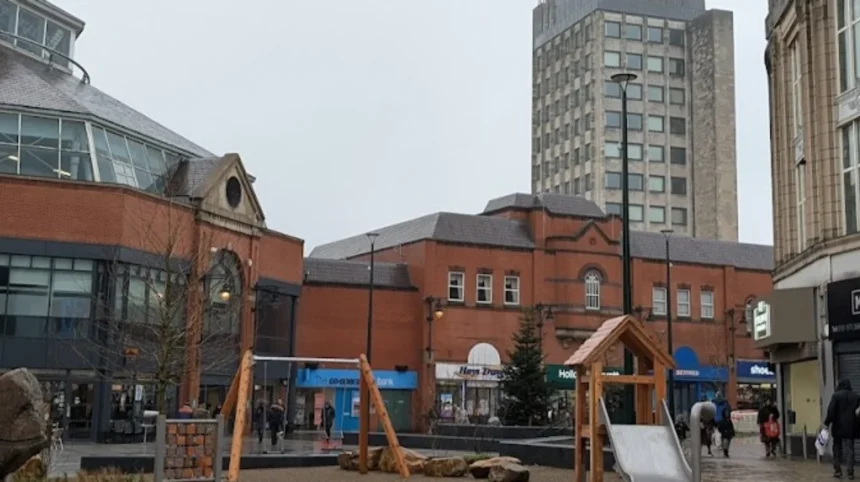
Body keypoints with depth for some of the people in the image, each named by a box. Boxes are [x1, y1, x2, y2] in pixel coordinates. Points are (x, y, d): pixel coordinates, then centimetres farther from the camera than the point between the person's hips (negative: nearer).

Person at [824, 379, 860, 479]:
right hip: (851, 427, 3)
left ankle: (837, 470, 8)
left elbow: (831, 411, -12)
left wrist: (827, 423, -5)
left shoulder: (836, 395, -6)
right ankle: (850, 472, -3)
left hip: (838, 426, -2)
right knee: (850, 449, 4)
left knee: (837, 448, 10)